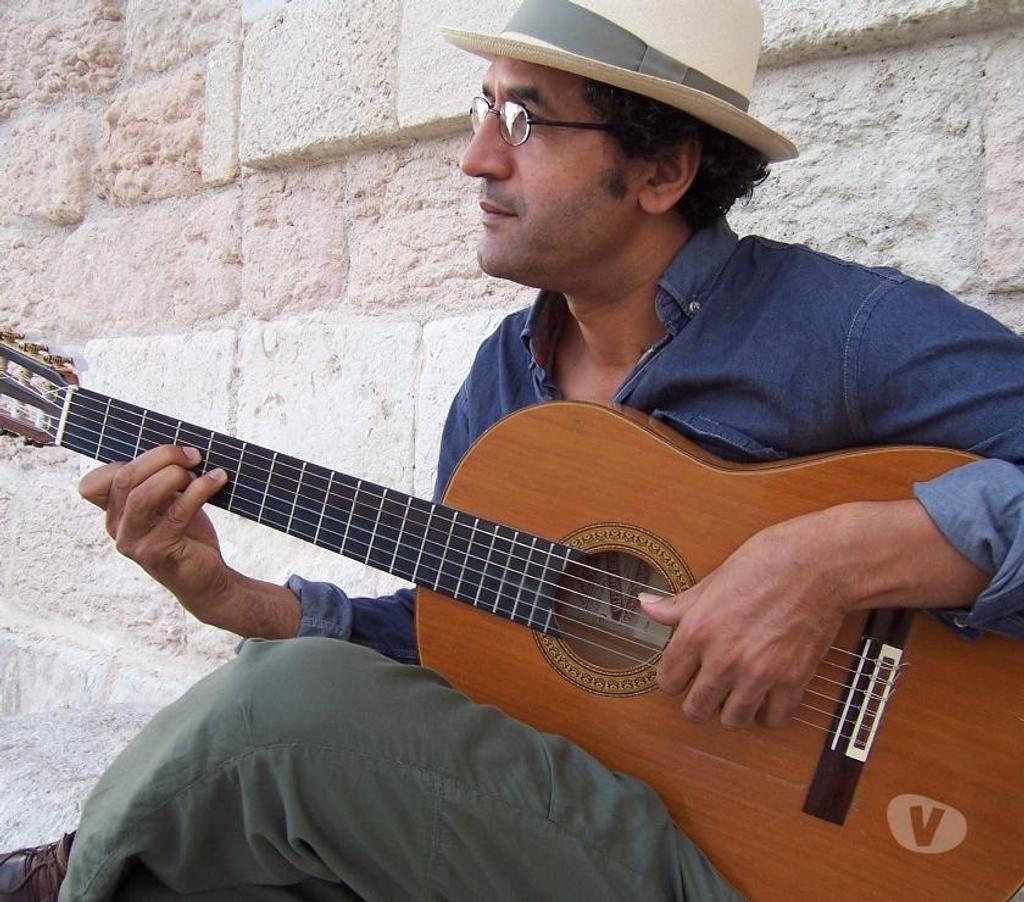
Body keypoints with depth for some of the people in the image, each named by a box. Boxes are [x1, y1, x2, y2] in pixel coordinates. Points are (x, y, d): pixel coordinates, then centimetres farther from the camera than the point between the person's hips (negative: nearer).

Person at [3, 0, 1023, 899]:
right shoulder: (501, 375, 7)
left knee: (294, 702, -24)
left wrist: (839, 556, -32)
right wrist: (230, 597, -1)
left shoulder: (838, 327, -14)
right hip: (537, 796, 6)